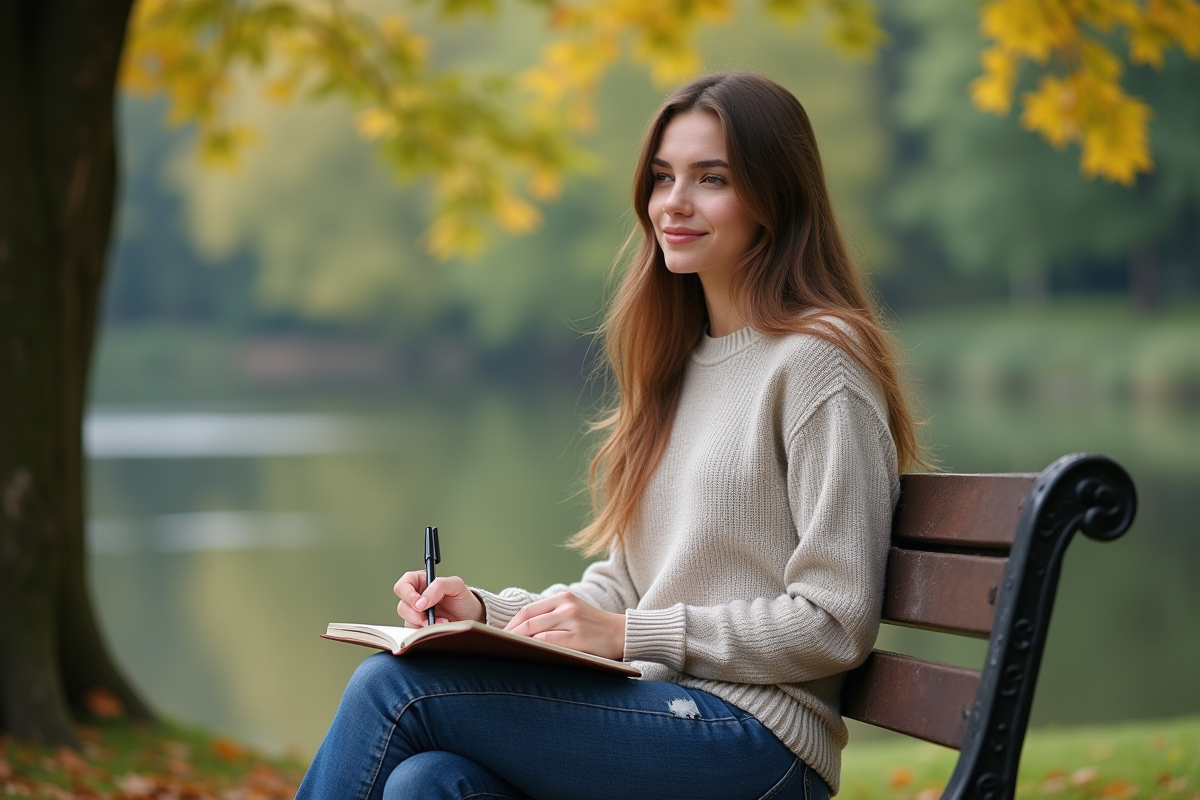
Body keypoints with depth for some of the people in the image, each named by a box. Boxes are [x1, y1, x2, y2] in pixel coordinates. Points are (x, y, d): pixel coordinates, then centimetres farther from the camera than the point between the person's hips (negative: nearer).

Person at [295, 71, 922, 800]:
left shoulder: (818, 363, -7)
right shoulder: (679, 362, 20)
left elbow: (835, 624, -12)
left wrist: (627, 635, -14)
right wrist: (485, 612, 4)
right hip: (656, 712, 7)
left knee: (394, 685, -19)